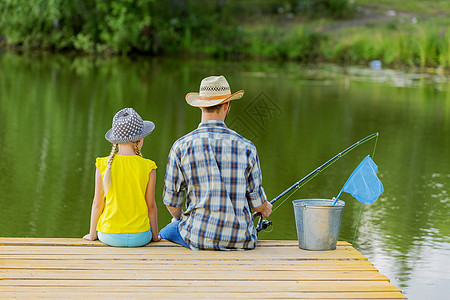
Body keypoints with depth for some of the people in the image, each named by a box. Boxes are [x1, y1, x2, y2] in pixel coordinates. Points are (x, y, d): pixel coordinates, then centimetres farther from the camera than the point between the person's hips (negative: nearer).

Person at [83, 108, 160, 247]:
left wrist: (92, 234, 11)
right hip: (139, 237, -1)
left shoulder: (103, 165, -9)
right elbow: (151, 206, -5)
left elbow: (97, 203, -3)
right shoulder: (148, 168, -11)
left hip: (109, 236, 1)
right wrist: (155, 235, 10)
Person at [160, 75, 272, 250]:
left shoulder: (181, 147, -7)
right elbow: (257, 203, 3)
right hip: (241, 239, 2)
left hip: (199, 238, -1)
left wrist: (179, 219, 25)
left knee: (163, 235, 29)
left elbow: (171, 201, 1)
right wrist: (265, 208, 28)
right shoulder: (246, 147, -4)